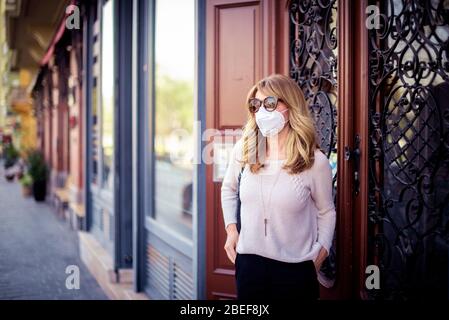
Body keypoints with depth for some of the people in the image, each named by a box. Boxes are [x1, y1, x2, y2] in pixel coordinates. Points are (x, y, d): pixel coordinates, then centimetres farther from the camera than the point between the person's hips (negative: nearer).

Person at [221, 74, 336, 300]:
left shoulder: (316, 162, -10)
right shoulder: (243, 150, -2)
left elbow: (326, 212, 4)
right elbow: (228, 188, 16)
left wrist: (321, 252, -5)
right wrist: (231, 229, 8)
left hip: (295, 267, -2)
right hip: (248, 261, 3)